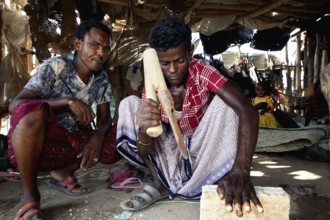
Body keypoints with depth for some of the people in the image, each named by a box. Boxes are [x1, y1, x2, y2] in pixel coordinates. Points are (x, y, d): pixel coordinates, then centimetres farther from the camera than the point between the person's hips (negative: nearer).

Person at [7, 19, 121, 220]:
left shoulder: (102, 79, 2)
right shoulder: (56, 66, -12)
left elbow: (105, 117, 3)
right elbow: (15, 104, -20)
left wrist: (98, 136, -19)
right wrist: (68, 101, -31)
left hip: (71, 141, 5)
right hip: (33, 144, -4)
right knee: (31, 109, -35)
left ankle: (63, 173, 5)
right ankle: (30, 196, -17)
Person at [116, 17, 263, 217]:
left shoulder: (202, 72, -23)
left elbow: (247, 111, -38)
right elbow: (145, 151, -19)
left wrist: (241, 170, -53)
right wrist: (144, 130, -45)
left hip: (203, 149, -2)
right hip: (170, 151, 2)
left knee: (223, 103, -28)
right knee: (129, 104, -16)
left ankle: (204, 184, -19)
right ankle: (160, 181, -10)